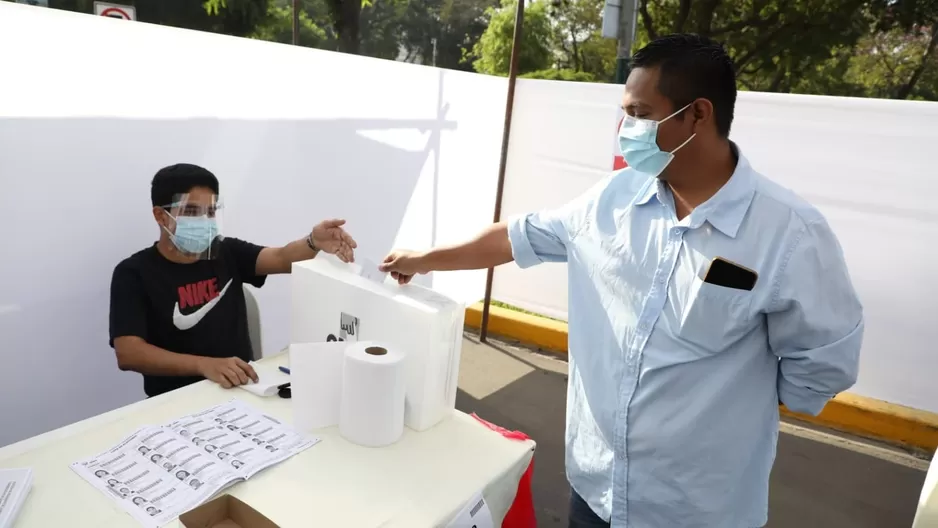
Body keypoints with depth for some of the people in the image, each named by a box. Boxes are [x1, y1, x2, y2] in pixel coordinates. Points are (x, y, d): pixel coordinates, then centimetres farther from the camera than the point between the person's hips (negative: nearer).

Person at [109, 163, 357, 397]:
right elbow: (128, 353, -16)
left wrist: (315, 242, -34)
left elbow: (281, 258, -11)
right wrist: (205, 365, -32)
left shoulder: (227, 252, 7)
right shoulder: (134, 273, -5)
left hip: (240, 387, 4)